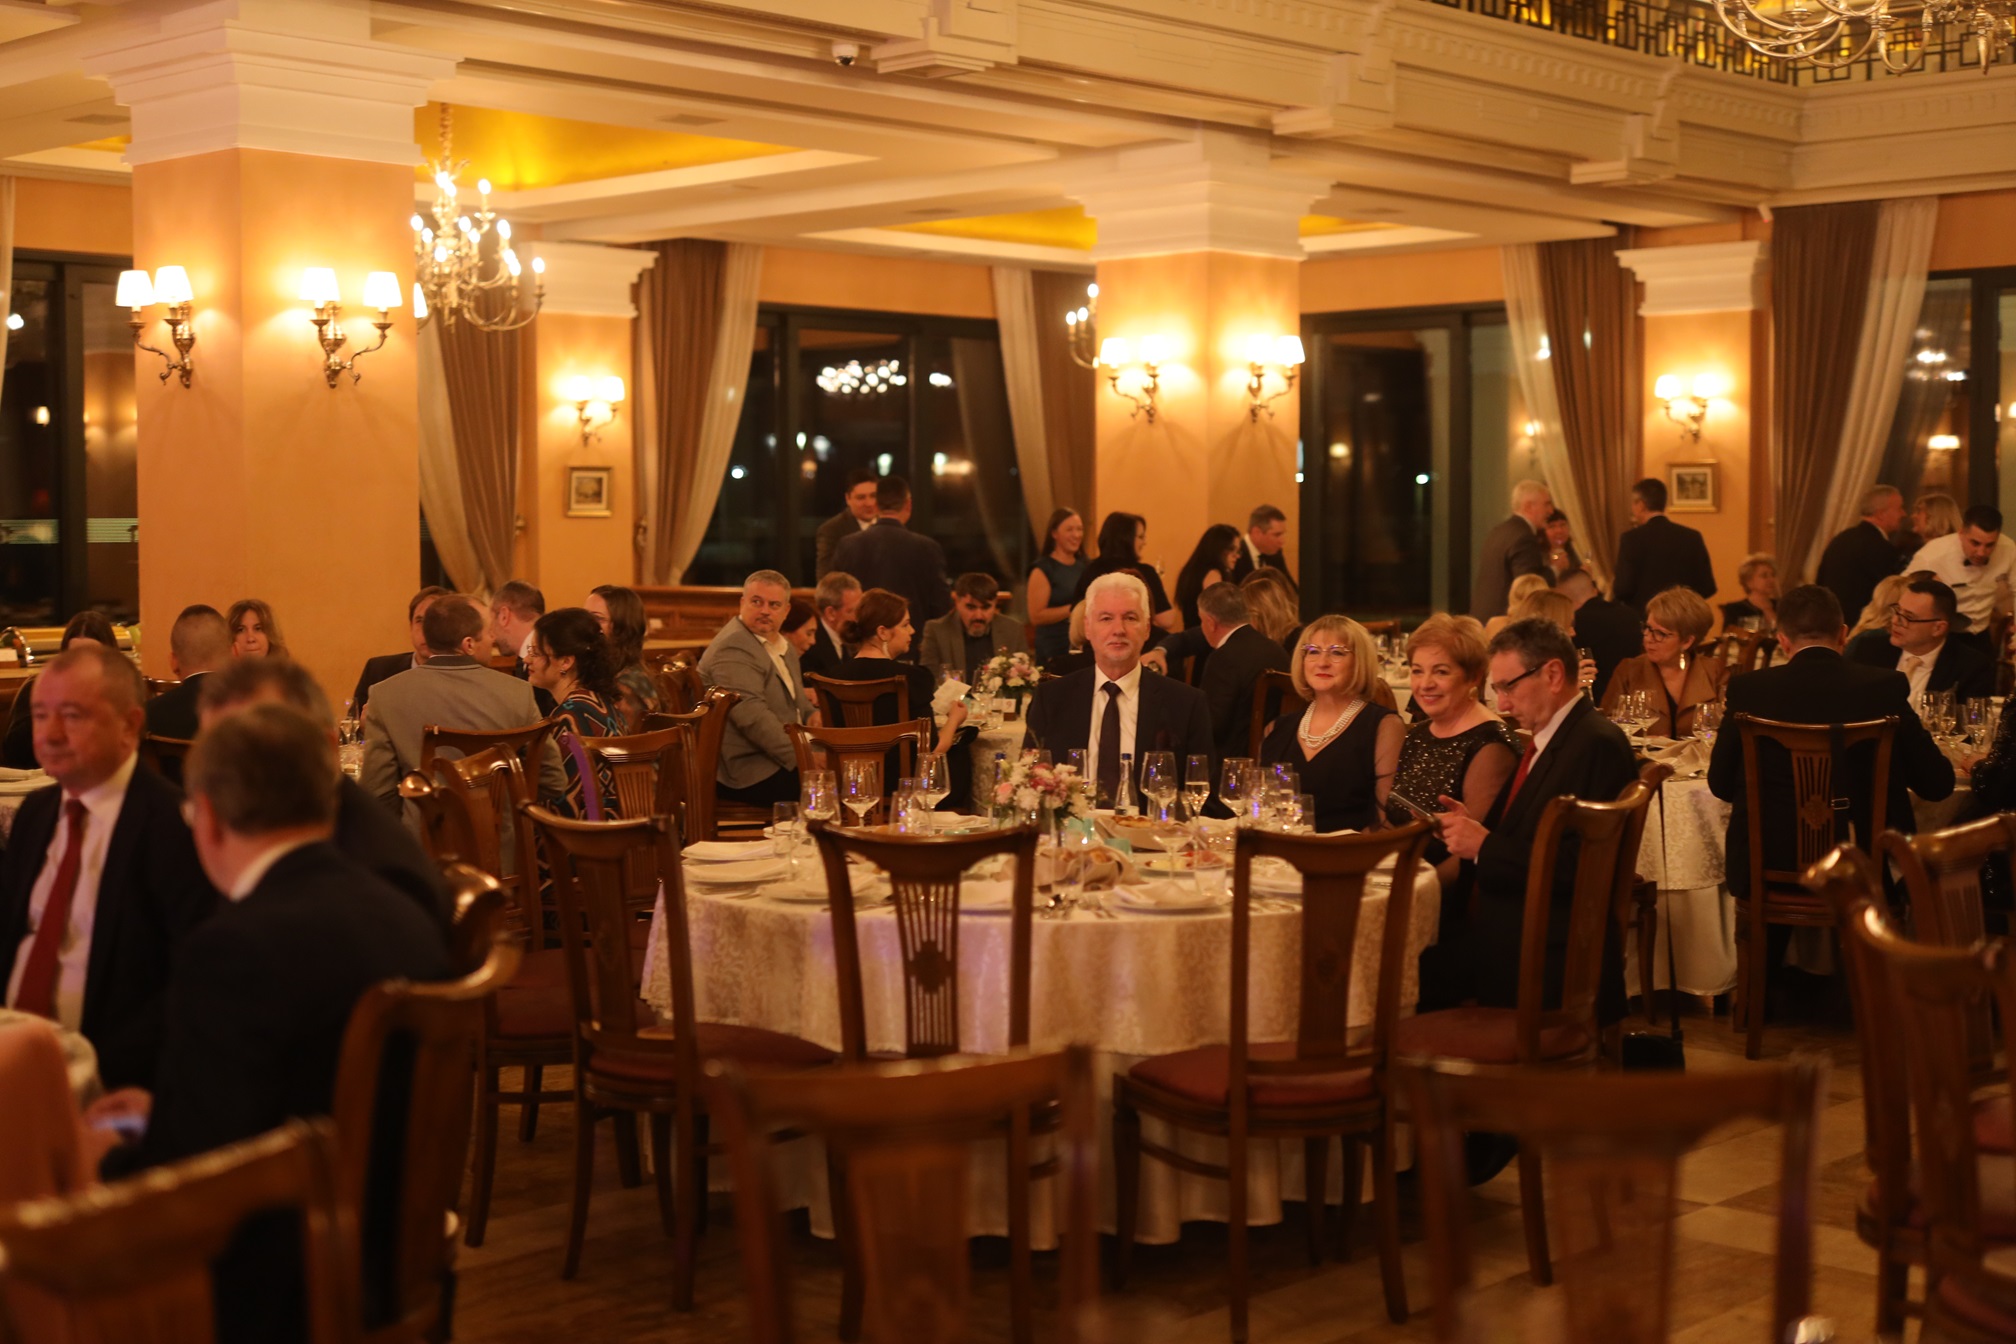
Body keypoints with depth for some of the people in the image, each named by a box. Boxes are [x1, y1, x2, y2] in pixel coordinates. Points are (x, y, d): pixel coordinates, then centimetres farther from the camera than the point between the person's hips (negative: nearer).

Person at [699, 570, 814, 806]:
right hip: (749, 771, -10)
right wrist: (800, 757, -25)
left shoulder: (783, 647, 18)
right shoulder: (733, 648, -14)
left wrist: (810, 715, 9)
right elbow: (751, 715, -24)